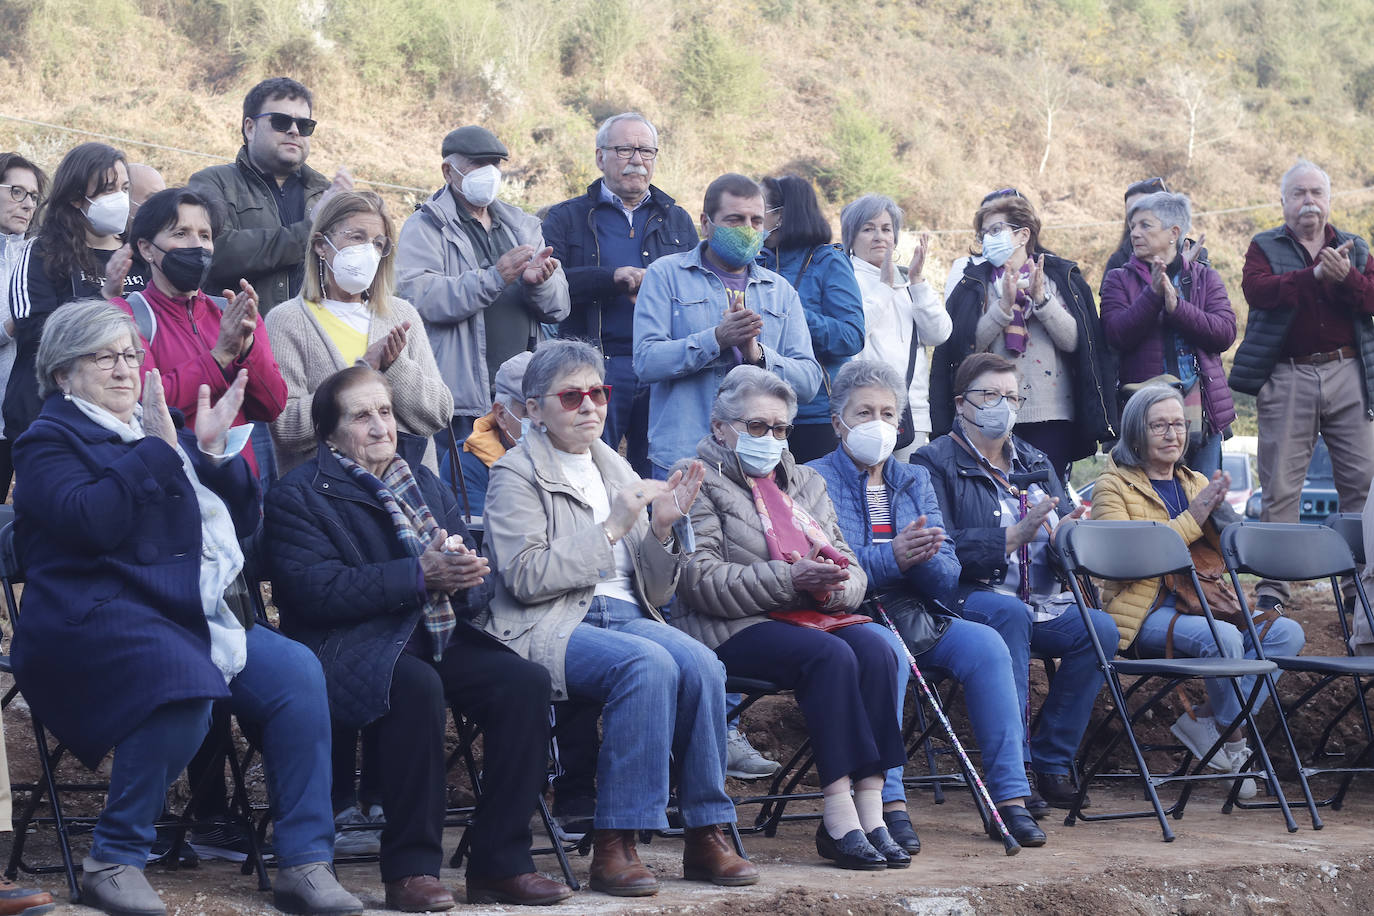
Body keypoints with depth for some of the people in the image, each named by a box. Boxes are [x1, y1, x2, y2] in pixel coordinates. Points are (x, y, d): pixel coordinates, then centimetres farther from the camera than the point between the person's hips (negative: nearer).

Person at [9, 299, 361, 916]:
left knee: (298, 672, -19)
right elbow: (90, 522, -15)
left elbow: (241, 523, 20)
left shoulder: (159, 430, 25)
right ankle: (113, 860, -22)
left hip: (201, 616, 7)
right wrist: (156, 449, -14)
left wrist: (215, 452, 5)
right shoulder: (50, 441, 6)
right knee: (184, 685, -36)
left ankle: (305, 865, -18)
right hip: (101, 621, -6)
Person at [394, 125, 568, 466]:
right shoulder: (425, 227, 2)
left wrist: (538, 282, -11)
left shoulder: (521, 225, 19)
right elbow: (420, 297, -16)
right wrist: (494, 278, -24)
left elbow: (559, 307, 13)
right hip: (462, 399, -5)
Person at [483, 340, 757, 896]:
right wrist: (611, 529, -14)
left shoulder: (616, 471, 21)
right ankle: (613, 845, -31)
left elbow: (654, 592, 19)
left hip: (626, 617, 6)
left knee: (700, 664, -26)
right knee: (648, 664, -34)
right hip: (549, 628, -6)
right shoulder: (515, 474, 3)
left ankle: (706, 836, -20)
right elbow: (525, 577, -13)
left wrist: (662, 528, 0)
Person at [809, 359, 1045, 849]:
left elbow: (948, 578, 8)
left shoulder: (915, 480, 18)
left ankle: (1010, 796, -20)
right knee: (886, 651, -36)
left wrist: (923, 558, -16)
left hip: (915, 617, 5)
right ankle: (889, 802, -35)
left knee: (984, 643, -21)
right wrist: (892, 557, -27)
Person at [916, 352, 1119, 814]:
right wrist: (1014, 536, -19)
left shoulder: (1035, 462, 23)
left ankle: (1050, 763, -14)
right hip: (969, 599, -6)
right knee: (1011, 613, -38)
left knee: (1100, 627, -23)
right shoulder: (936, 463, 2)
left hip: (1042, 606, 6)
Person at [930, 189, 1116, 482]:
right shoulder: (975, 280, 10)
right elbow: (970, 344, -4)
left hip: (1051, 416, 0)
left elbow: (1072, 341, -3)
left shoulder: (1059, 277, 10)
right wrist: (1004, 306, -15)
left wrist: (1041, 298, -13)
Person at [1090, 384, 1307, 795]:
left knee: (1288, 633, -15)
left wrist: (1217, 511, -7)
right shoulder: (1112, 487, 1)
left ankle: (1204, 717, -13)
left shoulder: (1196, 484, 19)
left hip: (1200, 606, 7)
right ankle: (1234, 736, -11)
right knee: (1222, 637, -34)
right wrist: (1192, 519, -14)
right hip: (1146, 614, -7)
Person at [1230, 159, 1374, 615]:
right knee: (1280, 484, -2)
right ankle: (1271, 585, 1)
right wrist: (1316, 275, -18)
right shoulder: (1265, 247, 10)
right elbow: (1256, 289, -11)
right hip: (1287, 377, -2)